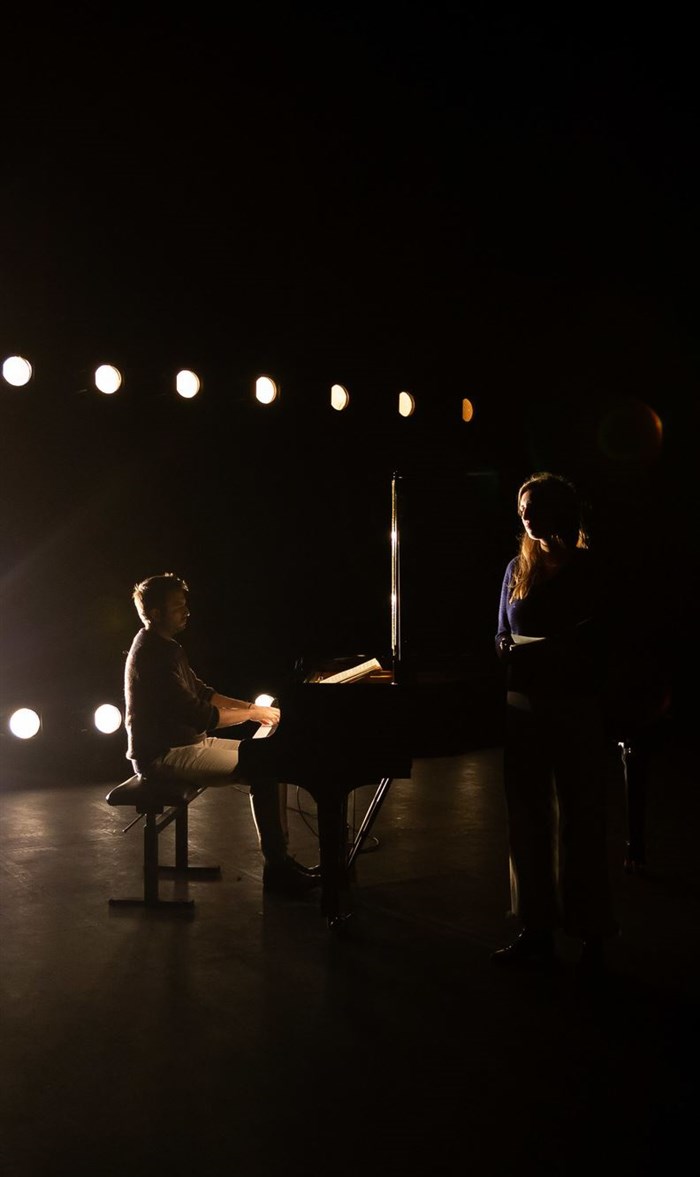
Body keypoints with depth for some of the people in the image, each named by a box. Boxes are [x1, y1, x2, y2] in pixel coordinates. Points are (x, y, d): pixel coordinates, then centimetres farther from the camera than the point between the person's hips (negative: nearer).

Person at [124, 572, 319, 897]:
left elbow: (200, 693, 19)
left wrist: (251, 706, 8)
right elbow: (198, 716, -25)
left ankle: (280, 857, 5)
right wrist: (251, 714, -15)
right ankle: (276, 870, -9)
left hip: (186, 741, 11)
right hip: (163, 756, -11)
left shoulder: (163, 646, 13)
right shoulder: (152, 655, -21)